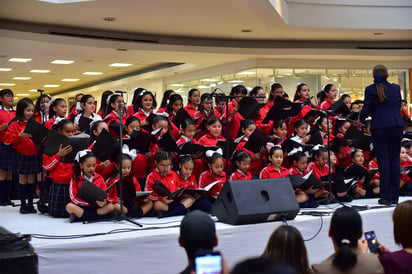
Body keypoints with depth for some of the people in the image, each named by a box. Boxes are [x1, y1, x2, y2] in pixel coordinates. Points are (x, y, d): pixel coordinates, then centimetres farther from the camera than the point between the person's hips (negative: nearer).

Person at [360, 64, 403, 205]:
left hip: (380, 127, -3)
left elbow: (366, 109, -4)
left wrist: (361, 119, 14)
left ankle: (386, 197, -2)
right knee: (395, 160, 8)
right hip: (396, 126, 3)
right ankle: (395, 196, 11)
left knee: (383, 161, -1)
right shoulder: (396, 88, 8)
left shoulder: (371, 89, -5)